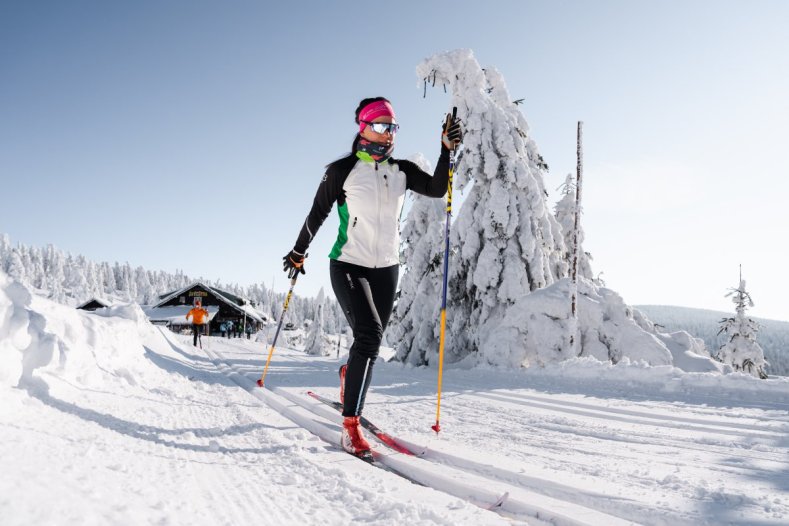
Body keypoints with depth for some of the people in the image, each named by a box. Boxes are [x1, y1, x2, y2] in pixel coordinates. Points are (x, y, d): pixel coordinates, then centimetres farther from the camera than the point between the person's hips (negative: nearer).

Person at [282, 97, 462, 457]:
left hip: (386, 268, 5)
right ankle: (351, 424, -13)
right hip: (349, 265, -4)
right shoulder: (343, 170, -5)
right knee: (369, 335, -21)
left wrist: (447, 149, -18)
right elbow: (317, 214, 2)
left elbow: (436, 189, -8)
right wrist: (298, 252, 9)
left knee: (372, 340, 11)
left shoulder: (402, 171, 6)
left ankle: (349, 374, 46)